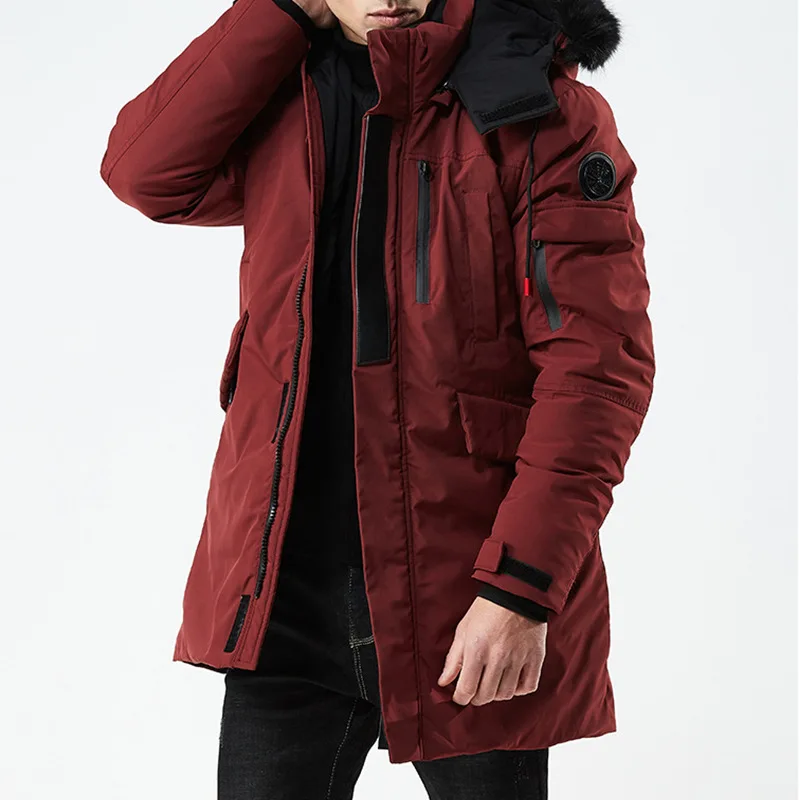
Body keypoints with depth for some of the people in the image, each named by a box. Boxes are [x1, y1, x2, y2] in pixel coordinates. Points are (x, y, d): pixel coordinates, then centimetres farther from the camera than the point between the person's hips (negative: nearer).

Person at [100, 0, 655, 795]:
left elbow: (597, 364, -15)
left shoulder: (546, 117, -9)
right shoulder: (287, 101, 9)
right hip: (285, 593, 4)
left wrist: (521, 590, -21)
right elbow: (144, 171, -4)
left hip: (468, 609, -4)